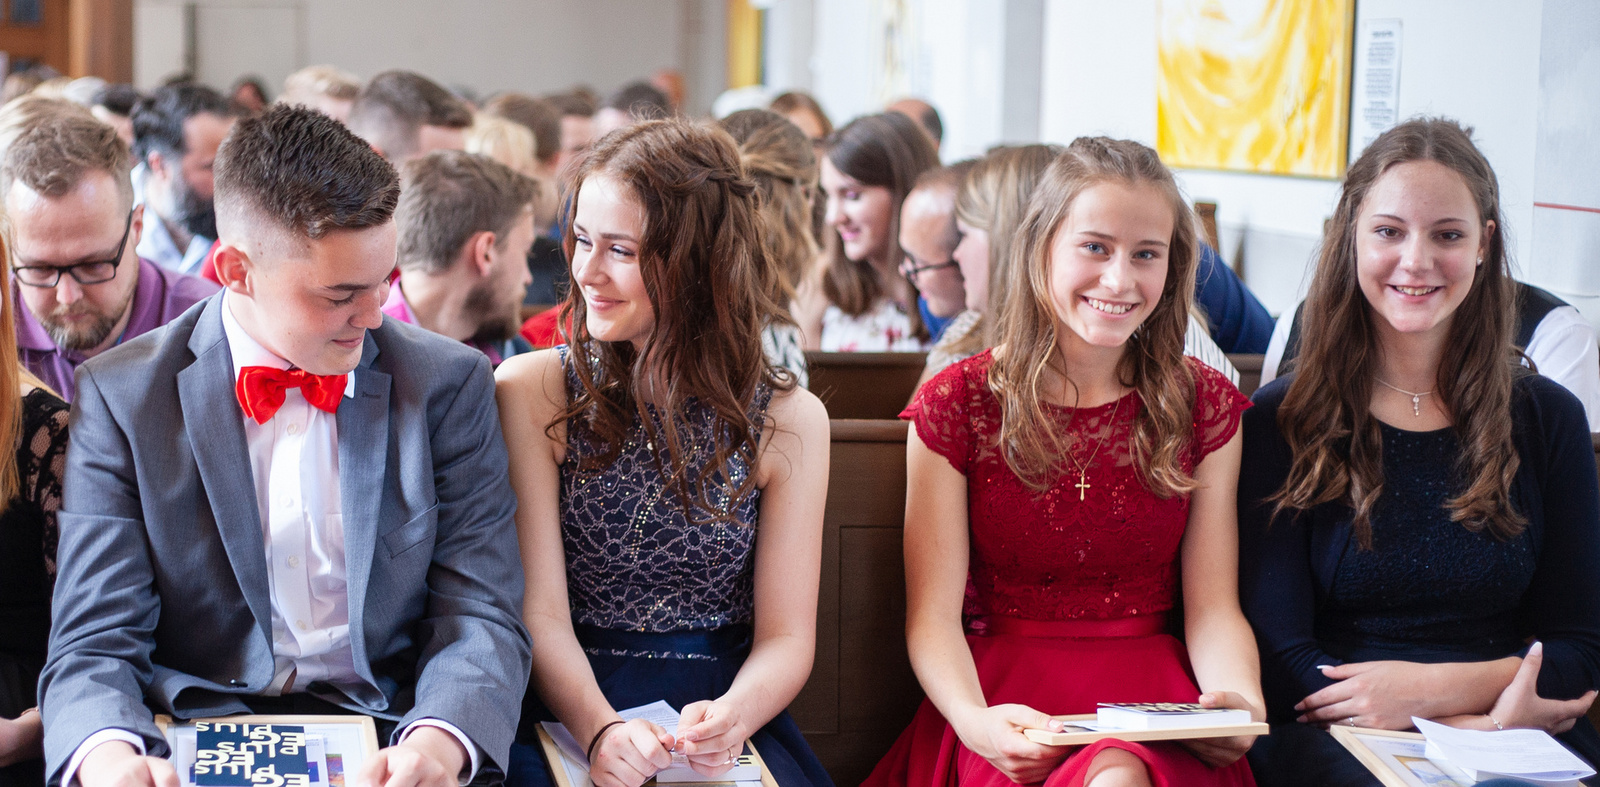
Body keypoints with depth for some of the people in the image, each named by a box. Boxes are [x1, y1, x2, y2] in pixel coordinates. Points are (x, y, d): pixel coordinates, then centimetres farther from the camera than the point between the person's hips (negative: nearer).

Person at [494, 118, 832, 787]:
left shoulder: (789, 420, 2)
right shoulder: (532, 392, -1)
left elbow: (785, 636, 2)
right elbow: (539, 612, -6)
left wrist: (731, 717, -19)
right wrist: (599, 728, -24)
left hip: (719, 719, 1)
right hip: (566, 717, -1)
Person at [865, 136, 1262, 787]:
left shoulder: (1204, 407, 8)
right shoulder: (956, 406, 2)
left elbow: (1214, 609, 5)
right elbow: (934, 617, -3)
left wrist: (1243, 703, -18)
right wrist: (973, 721, -24)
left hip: (1152, 691, 2)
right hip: (1008, 697, -1)